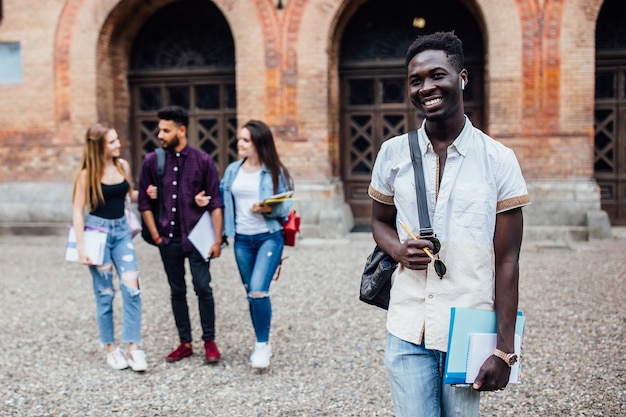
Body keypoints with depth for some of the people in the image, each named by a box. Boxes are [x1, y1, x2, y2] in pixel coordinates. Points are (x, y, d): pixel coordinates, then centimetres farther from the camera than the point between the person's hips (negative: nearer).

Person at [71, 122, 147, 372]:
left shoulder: (123, 166, 4)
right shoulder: (88, 173, -8)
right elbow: (78, 211, -7)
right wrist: (81, 248, -13)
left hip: (121, 230, 4)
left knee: (131, 288, -9)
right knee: (105, 293, 4)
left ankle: (133, 347, -3)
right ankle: (110, 348, 17)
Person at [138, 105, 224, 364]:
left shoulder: (203, 161, -4)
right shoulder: (151, 162, 2)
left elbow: (215, 203, -3)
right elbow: (145, 202, 7)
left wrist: (217, 239, -7)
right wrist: (156, 235, 0)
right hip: (168, 238, 3)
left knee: (203, 288, -3)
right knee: (177, 291, 10)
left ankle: (209, 341, 13)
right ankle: (185, 343, 22)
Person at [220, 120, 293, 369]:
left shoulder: (275, 172, -6)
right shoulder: (233, 170, 6)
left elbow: (286, 206, -7)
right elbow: (222, 195, 13)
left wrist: (269, 209, -26)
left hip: (269, 237, -5)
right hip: (242, 239, 5)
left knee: (258, 291, -16)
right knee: (251, 293, 12)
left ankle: (263, 344, 1)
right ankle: (261, 344, 27)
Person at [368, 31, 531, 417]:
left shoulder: (498, 160, -4)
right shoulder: (393, 153, 2)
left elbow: (507, 261, -3)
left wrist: (504, 349, -7)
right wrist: (399, 250, -7)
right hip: (408, 330, 2)